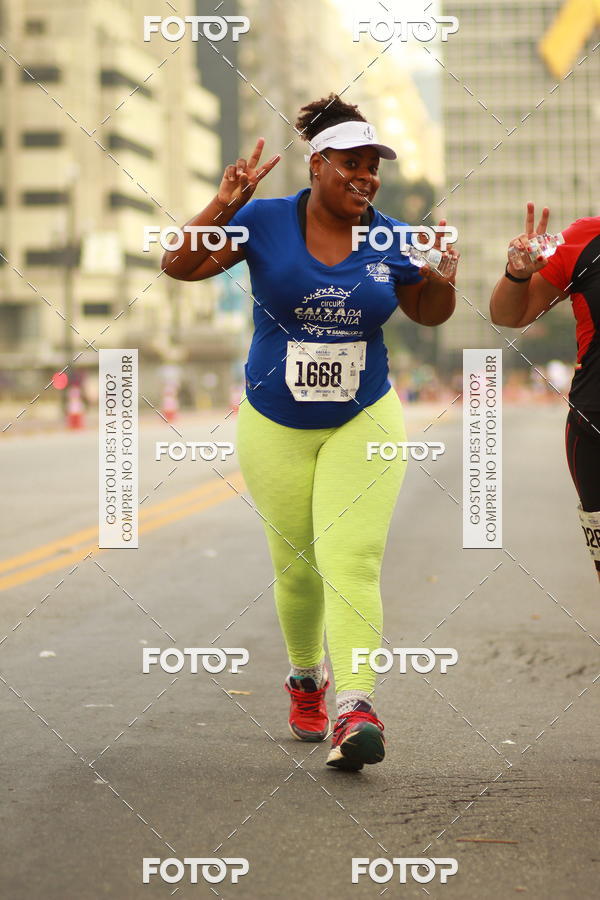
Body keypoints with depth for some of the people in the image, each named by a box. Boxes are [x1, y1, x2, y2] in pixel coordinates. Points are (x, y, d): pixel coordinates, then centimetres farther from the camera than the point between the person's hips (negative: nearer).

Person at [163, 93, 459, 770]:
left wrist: (443, 276, -9)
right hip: (275, 428, 0)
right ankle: (305, 677, 37)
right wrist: (224, 205, -24)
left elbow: (428, 314, 13)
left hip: (363, 424, 0)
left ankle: (354, 708, -25)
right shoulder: (265, 221, -7)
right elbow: (179, 265, -10)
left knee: (352, 562, -16)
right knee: (296, 567, 11)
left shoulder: (389, 239, 0)